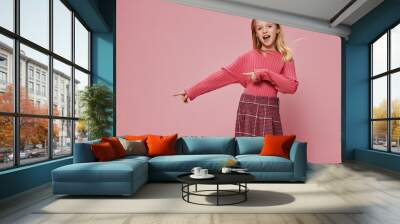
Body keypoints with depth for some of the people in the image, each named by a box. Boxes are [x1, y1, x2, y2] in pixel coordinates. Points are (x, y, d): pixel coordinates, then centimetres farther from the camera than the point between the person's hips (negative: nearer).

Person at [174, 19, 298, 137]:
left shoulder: (285, 58, 6)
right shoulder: (248, 57, 5)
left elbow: (292, 86, -4)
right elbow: (222, 76, 1)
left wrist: (265, 73, -14)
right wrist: (191, 92, -3)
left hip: (269, 110, 0)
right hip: (248, 108, 0)